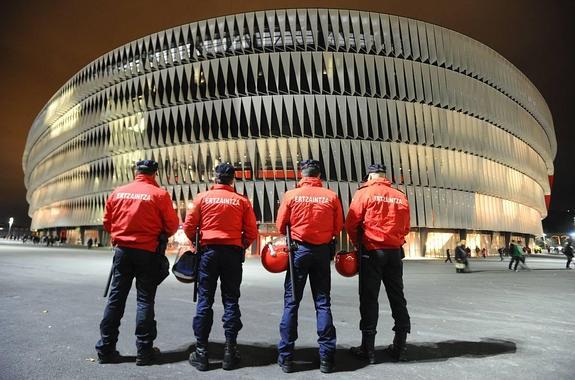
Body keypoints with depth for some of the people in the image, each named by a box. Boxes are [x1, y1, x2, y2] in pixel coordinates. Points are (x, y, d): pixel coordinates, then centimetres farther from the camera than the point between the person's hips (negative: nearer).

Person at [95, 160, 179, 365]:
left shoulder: (118, 192, 3)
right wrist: (161, 235, 14)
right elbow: (172, 225, -7)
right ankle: (144, 351, 11)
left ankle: (106, 349, 19)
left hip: (122, 250, 4)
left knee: (116, 298, 12)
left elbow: (107, 222, 10)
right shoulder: (159, 194, -9)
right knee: (145, 300, 4)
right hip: (148, 252, -3)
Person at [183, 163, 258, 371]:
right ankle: (230, 350, 11)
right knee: (231, 301, 7)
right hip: (233, 253, 0)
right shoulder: (242, 200, 0)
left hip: (209, 251, 0)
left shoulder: (202, 197, 0)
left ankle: (201, 352, 12)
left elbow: (188, 226, -1)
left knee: (204, 301, 7)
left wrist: (197, 243, 17)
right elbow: (252, 232, -2)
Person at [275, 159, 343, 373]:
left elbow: (280, 226, -1)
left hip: (299, 250, -1)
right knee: (323, 303, 9)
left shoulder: (291, 195, -5)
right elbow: (338, 228, 2)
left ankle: (286, 357, 13)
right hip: (322, 251, 1)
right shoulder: (331, 196, -3)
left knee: (291, 302, 7)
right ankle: (326, 357, 14)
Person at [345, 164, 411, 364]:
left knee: (369, 298, 3)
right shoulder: (401, 197, 7)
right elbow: (405, 228, 10)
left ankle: (368, 348, 8)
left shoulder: (364, 193, -5)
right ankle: (400, 347, 21)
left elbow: (351, 223, -6)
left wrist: (358, 244, 9)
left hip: (372, 251, -4)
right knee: (397, 297, 13)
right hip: (395, 252, 4)